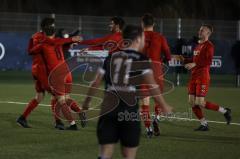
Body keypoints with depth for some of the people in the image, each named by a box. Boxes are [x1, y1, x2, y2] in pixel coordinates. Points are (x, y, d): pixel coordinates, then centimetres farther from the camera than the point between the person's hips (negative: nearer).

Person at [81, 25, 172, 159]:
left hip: (108, 111, 3)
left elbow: (96, 83, 14)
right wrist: (164, 106, -5)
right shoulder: (141, 59, 0)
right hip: (130, 112, -3)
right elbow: (152, 85, -11)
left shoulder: (111, 57, 13)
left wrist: (86, 103, 27)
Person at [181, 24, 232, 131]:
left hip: (203, 77, -9)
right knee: (192, 102, 2)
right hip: (194, 77, 9)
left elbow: (208, 61, -20)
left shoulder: (209, 45, -9)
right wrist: (184, 60, 11)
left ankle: (224, 111, 3)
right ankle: (204, 124, 10)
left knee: (200, 102, -13)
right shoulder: (198, 45, 18)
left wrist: (194, 64, -27)